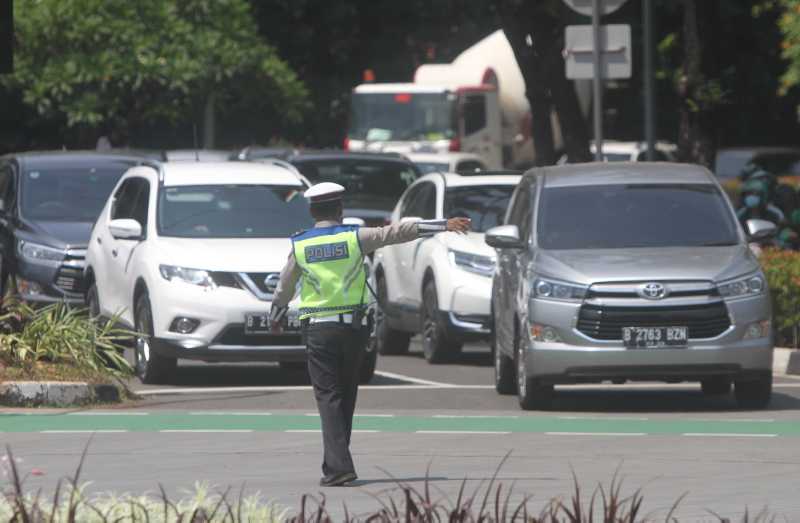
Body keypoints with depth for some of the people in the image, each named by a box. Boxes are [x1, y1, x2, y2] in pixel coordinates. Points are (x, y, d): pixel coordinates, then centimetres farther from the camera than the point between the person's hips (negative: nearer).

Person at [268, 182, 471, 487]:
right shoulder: (355, 237, 0)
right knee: (346, 395, 14)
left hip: (318, 330, -1)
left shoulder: (300, 246, 2)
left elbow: (284, 287, 13)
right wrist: (444, 226, 0)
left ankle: (338, 467, -17)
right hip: (353, 326, 1)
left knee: (328, 397, -4)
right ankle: (337, 461, 21)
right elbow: (398, 232, -2)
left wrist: (276, 317, 31)